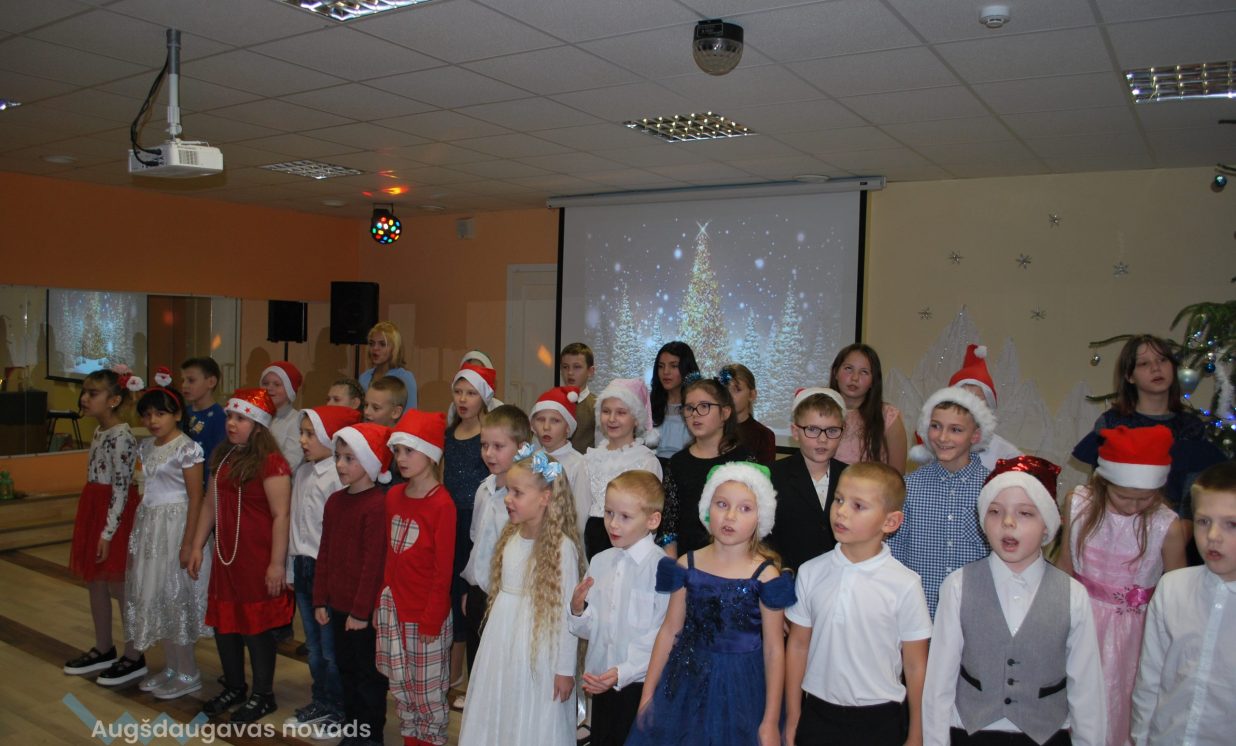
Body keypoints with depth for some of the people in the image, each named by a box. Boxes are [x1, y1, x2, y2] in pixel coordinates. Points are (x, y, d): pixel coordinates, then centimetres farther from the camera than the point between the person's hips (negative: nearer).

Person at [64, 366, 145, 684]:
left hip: (115, 515, -9)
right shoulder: (100, 432, 10)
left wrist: (108, 532, -19)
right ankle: (103, 650, 31)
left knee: (119, 587, 0)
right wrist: (96, 526, 18)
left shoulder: (121, 437, -18)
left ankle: (134, 657, 12)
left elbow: (121, 488, -19)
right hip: (95, 511, 9)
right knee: (95, 584, 17)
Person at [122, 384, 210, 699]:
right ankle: (170, 668, 25)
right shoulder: (146, 447, 9)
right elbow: (143, 492, 13)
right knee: (155, 597, 12)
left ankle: (188, 674, 13)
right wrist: (134, 538, 12)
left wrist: (188, 543, -17)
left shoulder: (187, 448, -13)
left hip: (175, 527, -8)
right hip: (148, 527, 8)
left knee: (175, 598, 0)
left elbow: (195, 497, -14)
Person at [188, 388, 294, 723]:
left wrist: (277, 563, -18)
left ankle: (263, 695, 21)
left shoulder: (271, 462, -16)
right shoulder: (222, 457, 9)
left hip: (257, 561, -7)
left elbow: (281, 515, -18)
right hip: (225, 557, 7)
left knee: (255, 626, 4)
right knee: (223, 623, 15)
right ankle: (234, 687, 35)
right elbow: (210, 503, 16)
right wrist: (197, 546, 14)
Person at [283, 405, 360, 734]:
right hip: (302, 566, 8)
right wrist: (292, 566, 14)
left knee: (330, 645, 2)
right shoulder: (302, 472, 9)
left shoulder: (339, 477, -16)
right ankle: (319, 702, 32)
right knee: (313, 644, 18)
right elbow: (295, 521, 13)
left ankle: (337, 708, 18)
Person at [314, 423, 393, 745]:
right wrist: (321, 599, 9)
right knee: (346, 669, 19)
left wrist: (361, 610, -16)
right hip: (338, 605, 8)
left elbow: (374, 562, -19)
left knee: (369, 673, 7)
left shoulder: (378, 504, -19)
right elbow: (325, 553, 10)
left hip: (366, 609, -8)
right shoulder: (335, 501, 6)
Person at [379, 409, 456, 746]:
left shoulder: (442, 504, -15)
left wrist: (431, 620, -13)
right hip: (392, 609, 6)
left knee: (429, 693, 7)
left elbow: (443, 570, -14)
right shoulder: (393, 496, 5)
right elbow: (387, 555, 10)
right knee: (401, 689, 17)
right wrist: (380, 600, 8)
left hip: (426, 615, -6)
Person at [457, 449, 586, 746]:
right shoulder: (511, 537, 2)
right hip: (503, 641, 7)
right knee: (497, 715, 17)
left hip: (537, 648, -6)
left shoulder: (561, 547, -19)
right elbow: (500, 591, 10)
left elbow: (567, 611, -15)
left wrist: (565, 669, -12)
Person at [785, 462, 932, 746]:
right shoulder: (811, 573, -4)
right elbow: (798, 645, 2)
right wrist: (792, 719, 6)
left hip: (879, 720, -2)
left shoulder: (905, 585, -11)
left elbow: (915, 665, -5)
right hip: (817, 714, 2)